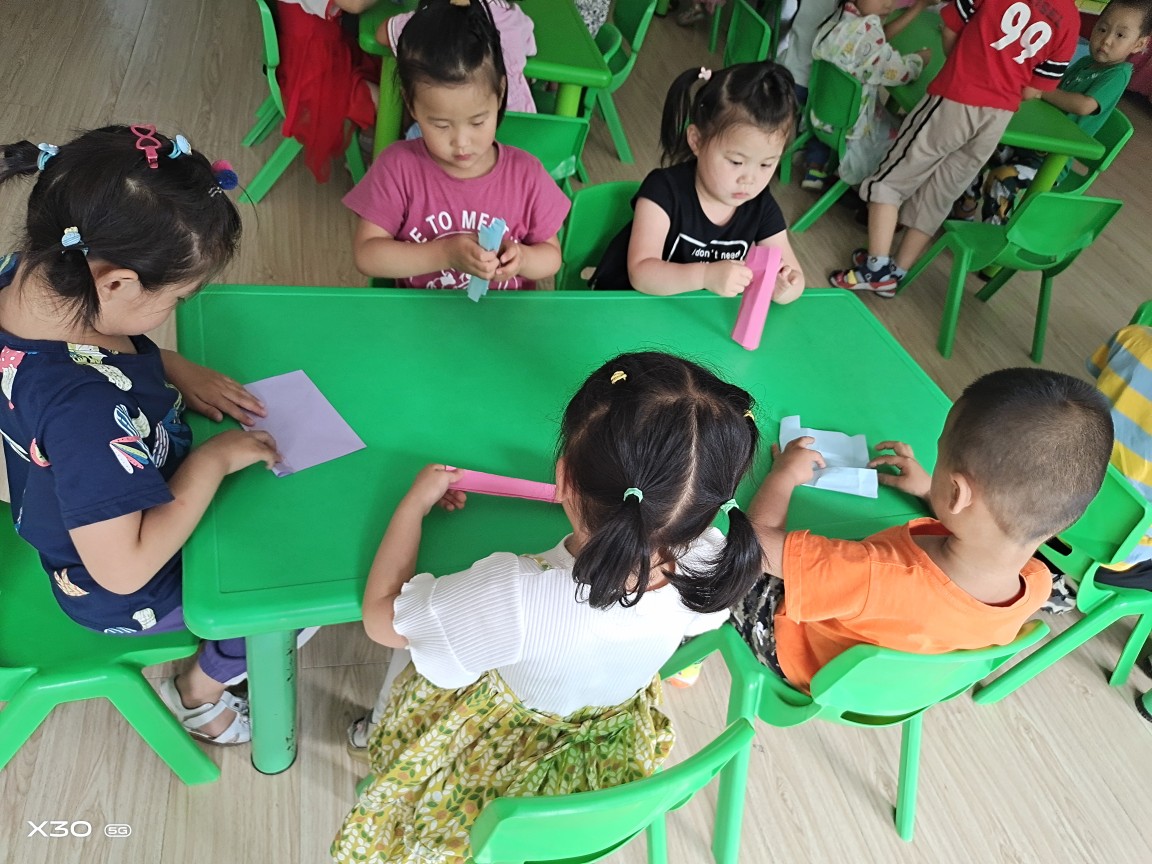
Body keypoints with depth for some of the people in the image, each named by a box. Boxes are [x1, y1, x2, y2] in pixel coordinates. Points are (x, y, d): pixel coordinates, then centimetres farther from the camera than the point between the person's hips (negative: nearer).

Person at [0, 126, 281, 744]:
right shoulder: (83, 407, -44)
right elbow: (124, 569, -35)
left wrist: (176, 370, -10)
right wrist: (212, 460, -28)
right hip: (128, 596, -8)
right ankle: (200, 692, 27)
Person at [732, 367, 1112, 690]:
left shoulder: (878, 580, -49)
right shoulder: (1036, 585, -28)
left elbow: (759, 541, -36)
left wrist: (785, 473, -18)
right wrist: (930, 490, 3)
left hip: (794, 647, -5)